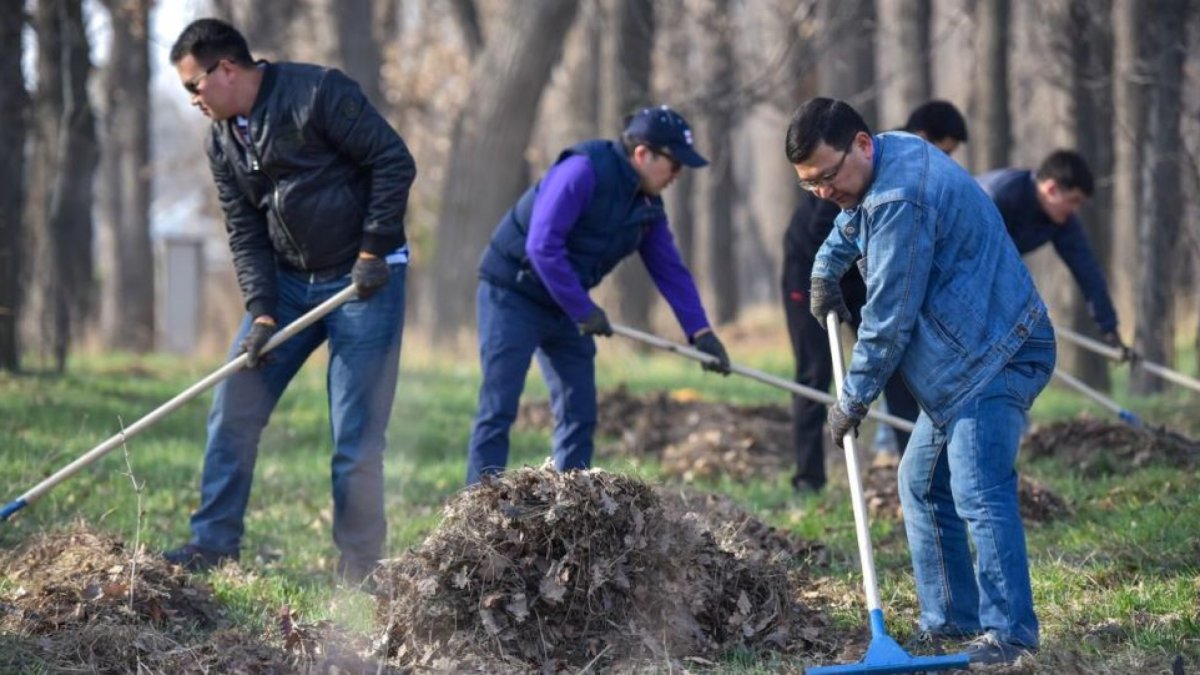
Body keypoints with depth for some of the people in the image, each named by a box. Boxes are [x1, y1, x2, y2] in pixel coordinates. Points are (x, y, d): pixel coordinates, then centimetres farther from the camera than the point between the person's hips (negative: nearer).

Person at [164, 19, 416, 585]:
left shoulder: (318, 94, -15)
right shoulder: (223, 143, 6)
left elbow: (394, 161, -15)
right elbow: (245, 235, 5)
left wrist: (374, 250, -17)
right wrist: (262, 313, -8)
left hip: (364, 281, -7)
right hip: (288, 282, 7)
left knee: (356, 435, -6)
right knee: (233, 408, 2)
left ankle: (359, 572, 3)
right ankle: (214, 543, 12)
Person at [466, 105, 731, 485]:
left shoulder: (648, 207, 4)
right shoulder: (584, 172, -22)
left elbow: (671, 271, 7)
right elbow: (542, 245, -27)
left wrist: (700, 332, -3)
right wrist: (583, 310, -23)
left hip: (565, 307, 9)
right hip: (512, 296, -9)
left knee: (579, 413, 6)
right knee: (498, 409, -11)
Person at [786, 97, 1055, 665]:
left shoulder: (900, 201, -24)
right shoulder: (893, 154, 9)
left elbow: (889, 318, -20)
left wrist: (853, 399, -11)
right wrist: (826, 271, 40)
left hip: (993, 358, -11)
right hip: (961, 361, 11)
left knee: (978, 494, -20)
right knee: (923, 486, 15)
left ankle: (1009, 632, -23)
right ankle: (949, 618, 17)